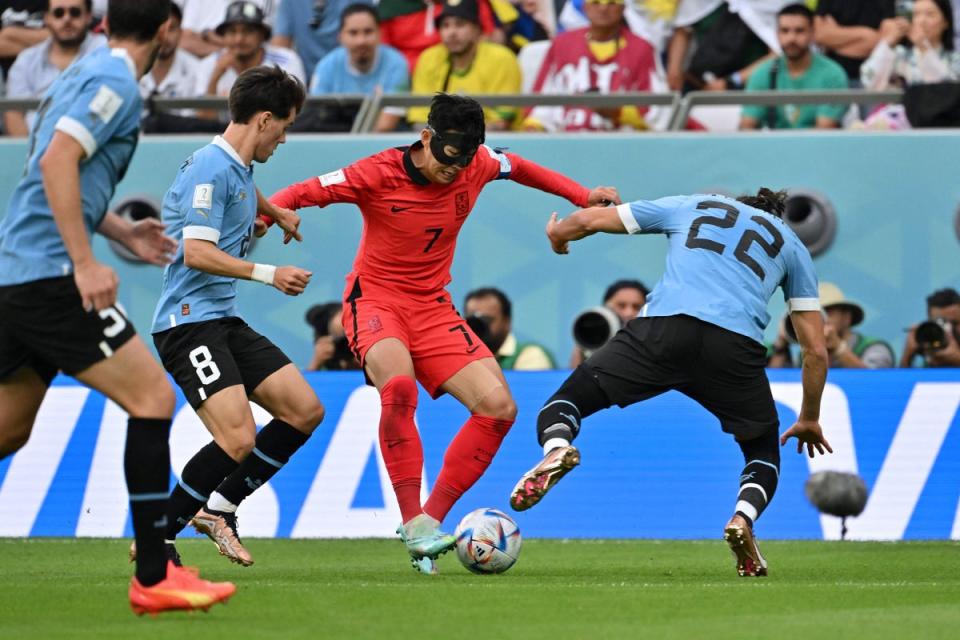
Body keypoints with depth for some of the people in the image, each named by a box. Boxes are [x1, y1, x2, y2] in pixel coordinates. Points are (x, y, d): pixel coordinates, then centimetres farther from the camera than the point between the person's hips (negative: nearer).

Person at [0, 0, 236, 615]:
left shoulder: (82, 74, 19)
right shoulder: (115, 83, -10)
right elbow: (56, 160, -23)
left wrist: (122, 231, 29)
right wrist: (84, 263, -24)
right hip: (50, 275, -10)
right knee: (152, 396, -9)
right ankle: (154, 576, -11)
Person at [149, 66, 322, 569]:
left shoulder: (237, 168, 16)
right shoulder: (211, 168, -15)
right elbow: (196, 252, -23)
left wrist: (278, 214, 56)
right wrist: (268, 275, -23)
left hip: (223, 321, 10)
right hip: (190, 321, -10)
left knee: (305, 411, 5)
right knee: (238, 439, -22)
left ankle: (219, 508, 14)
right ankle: (156, 538, -9)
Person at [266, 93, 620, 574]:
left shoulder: (477, 165, -4)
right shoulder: (381, 174, -17)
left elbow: (517, 168, 18)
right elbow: (306, 192, -15)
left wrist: (582, 196, 17)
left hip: (432, 307, 5)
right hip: (375, 299, -5)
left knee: (498, 406, -11)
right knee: (399, 386, -36)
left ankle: (431, 520, -4)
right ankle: (413, 525, -31)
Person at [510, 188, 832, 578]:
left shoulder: (690, 207, 30)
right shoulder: (792, 246, 30)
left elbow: (588, 220, 32)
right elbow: (815, 350, 26)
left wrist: (557, 234, 55)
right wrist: (809, 420, 40)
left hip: (663, 327, 0)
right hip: (736, 346, 0)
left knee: (566, 402, 12)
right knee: (764, 453, 23)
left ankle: (556, 447, -24)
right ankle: (743, 518, -9)